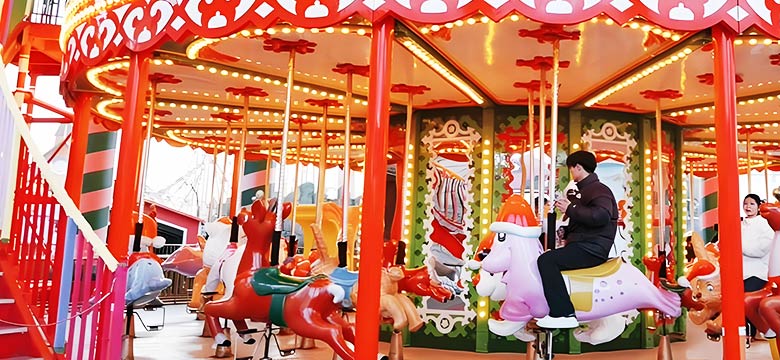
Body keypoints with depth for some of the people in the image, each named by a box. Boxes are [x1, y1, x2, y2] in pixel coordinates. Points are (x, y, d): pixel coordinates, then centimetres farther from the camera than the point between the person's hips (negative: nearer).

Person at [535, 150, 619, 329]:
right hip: (582, 245, 11)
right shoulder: (583, 190, 22)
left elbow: (601, 216, -31)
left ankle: (564, 315, -27)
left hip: (592, 249, -11)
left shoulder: (598, 189, -10)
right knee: (546, 258, 18)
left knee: (546, 261, -25)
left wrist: (571, 209, -22)